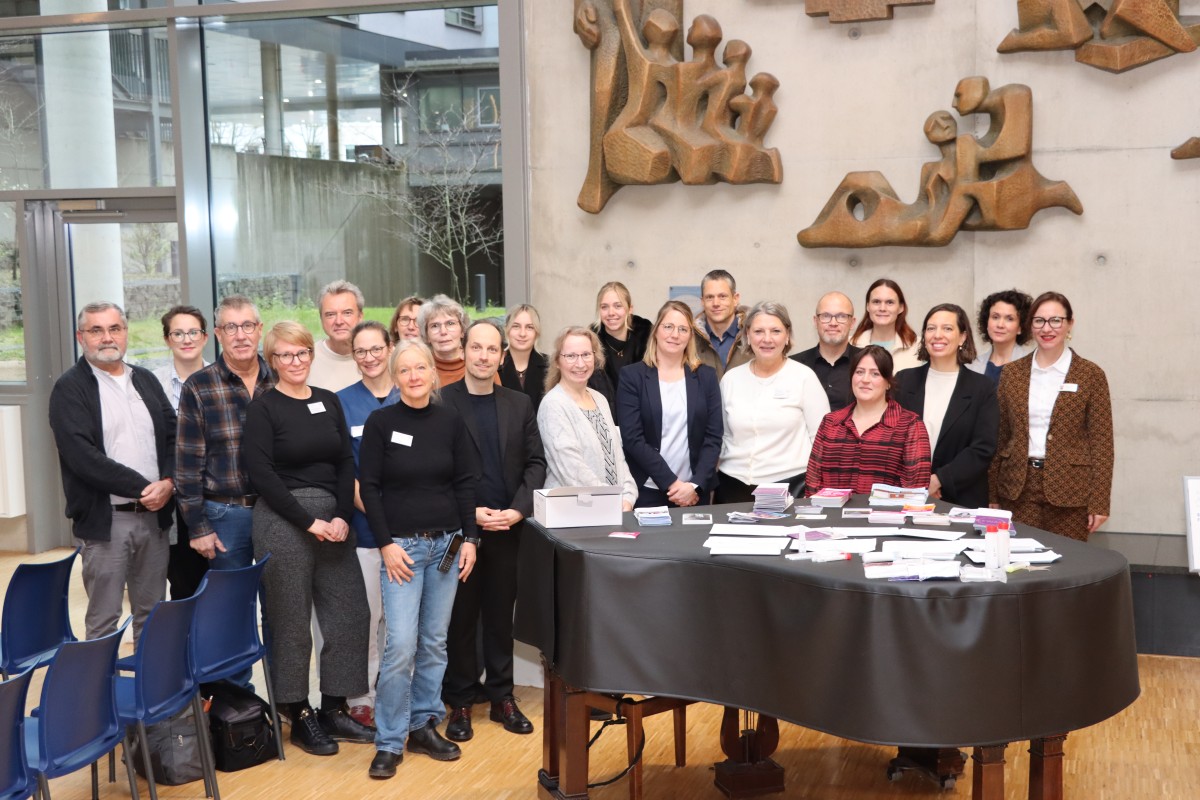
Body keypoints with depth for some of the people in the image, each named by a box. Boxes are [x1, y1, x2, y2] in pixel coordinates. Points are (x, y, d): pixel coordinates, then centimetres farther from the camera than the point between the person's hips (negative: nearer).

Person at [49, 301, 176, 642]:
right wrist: (142, 488, -15)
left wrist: (168, 483, -8)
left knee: (152, 614, 12)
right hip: (105, 520, -5)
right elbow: (82, 455, -14)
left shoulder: (146, 380, 15)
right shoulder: (69, 388, -4)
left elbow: (173, 435, 11)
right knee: (103, 620, 1)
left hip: (153, 514, 5)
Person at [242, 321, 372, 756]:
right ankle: (300, 717, 15)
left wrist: (342, 517, -7)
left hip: (334, 520, 5)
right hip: (282, 521, -5)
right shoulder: (263, 407, -4)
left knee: (348, 614, 5)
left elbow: (346, 463, 7)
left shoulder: (328, 402, 11)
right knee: (291, 622, 2)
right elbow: (262, 474, -11)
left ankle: (333, 709, 19)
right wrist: (309, 521, -14)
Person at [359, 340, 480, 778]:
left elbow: (466, 483, 6)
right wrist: (385, 544, -10)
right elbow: (369, 487, -4)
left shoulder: (451, 421, 3)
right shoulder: (380, 422, -4)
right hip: (401, 544, -3)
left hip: (446, 543, 3)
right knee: (401, 644, -9)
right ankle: (389, 742, 2)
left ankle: (424, 726, 21)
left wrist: (470, 538, 0)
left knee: (434, 642, 8)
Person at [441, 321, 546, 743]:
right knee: (460, 616, 5)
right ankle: (460, 703, 15)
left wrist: (517, 510, -8)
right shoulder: (440, 402, -5)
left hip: (507, 526, 3)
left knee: (501, 613, 10)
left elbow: (535, 462, 6)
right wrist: (468, 513, -13)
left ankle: (501, 696, 20)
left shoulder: (519, 404, 8)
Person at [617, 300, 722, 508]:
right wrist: (671, 483, -14)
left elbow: (713, 437, 3)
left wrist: (696, 485, -10)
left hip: (695, 493, 2)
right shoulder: (632, 376, 0)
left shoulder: (706, 376, 8)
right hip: (647, 491, -2)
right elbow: (632, 438, -7)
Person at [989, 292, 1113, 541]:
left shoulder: (1090, 375, -1)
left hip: (1069, 490, -2)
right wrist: (993, 494, 6)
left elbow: (1101, 442, -2)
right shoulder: (1012, 373, 8)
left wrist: (1099, 502, -6)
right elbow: (1000, 435, 10)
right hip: (1018, 487, 2)